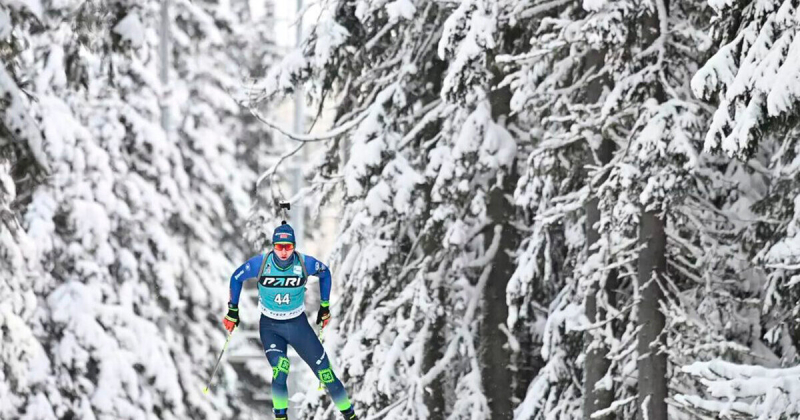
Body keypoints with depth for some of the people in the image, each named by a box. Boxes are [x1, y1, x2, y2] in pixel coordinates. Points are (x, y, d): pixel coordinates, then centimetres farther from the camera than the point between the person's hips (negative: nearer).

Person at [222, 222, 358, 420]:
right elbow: (236, 278, 1)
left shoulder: (305, 263, -16)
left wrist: (325, 307, 11)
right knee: (279, 372, -25)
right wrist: (233, 311, 6)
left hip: (298, 324, 1)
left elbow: (325, 274, 6)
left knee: (324, 370, 0)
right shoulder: (260, 263, -18)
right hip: (270, 327, -1)